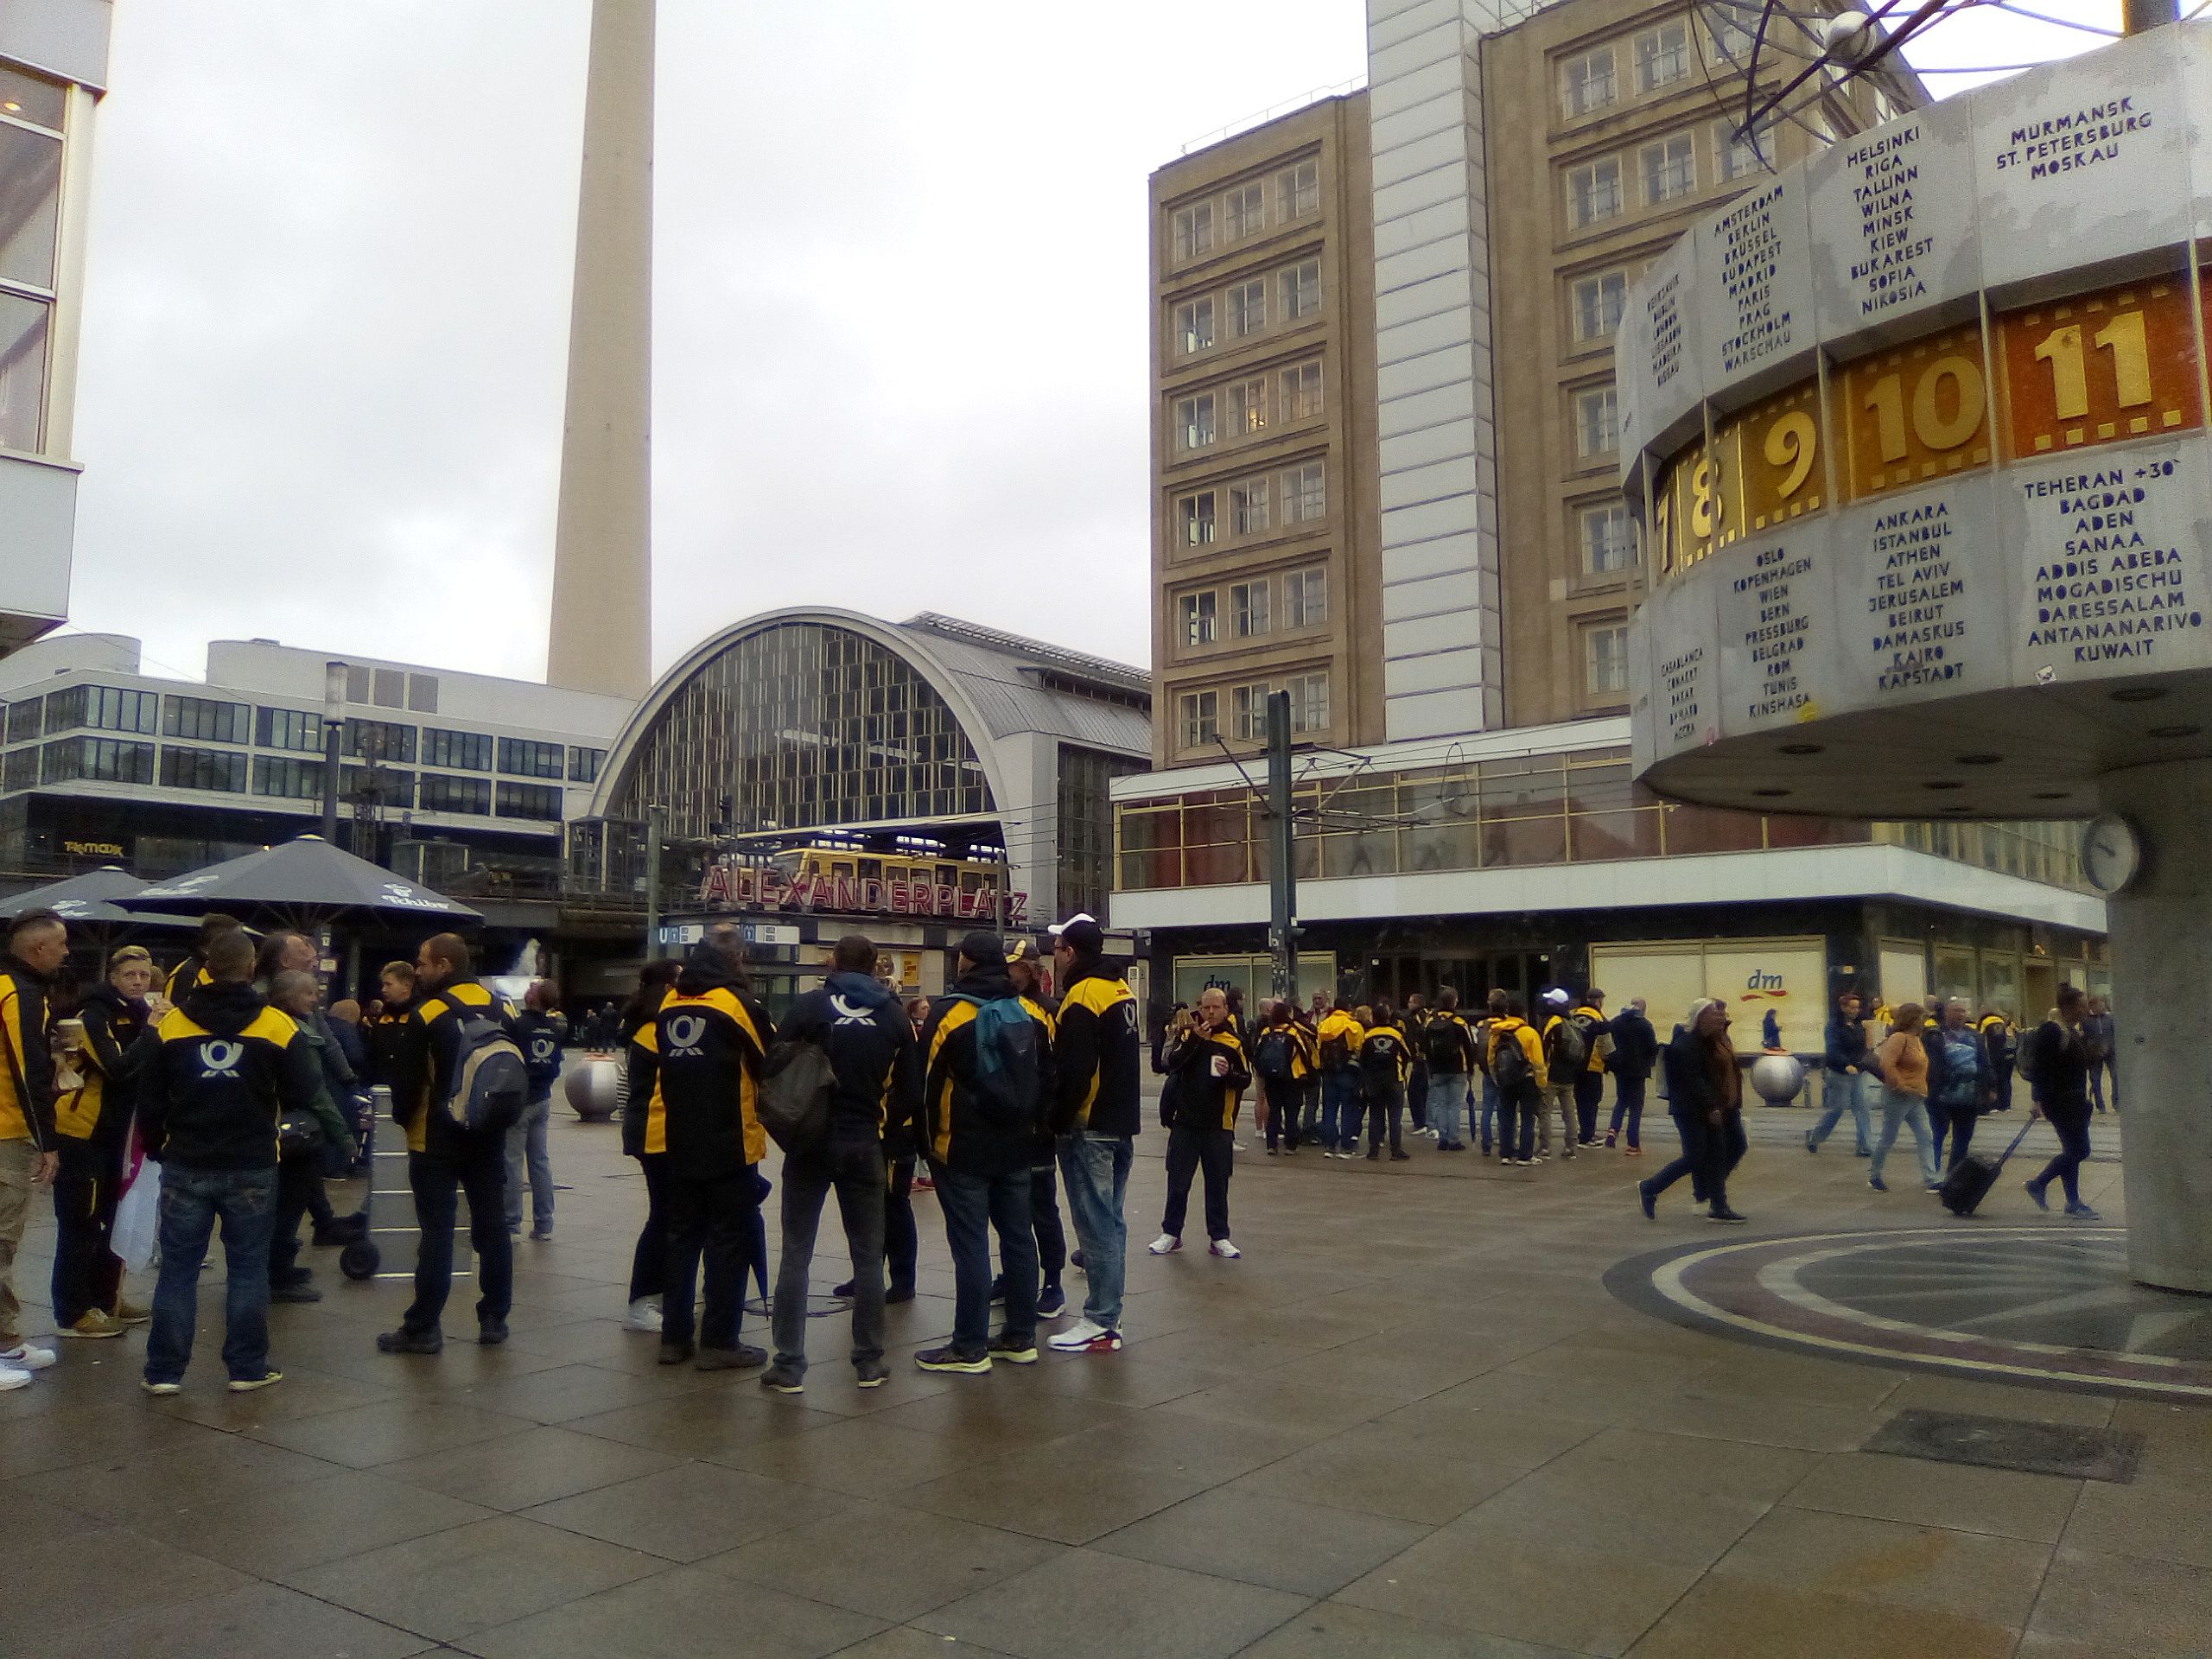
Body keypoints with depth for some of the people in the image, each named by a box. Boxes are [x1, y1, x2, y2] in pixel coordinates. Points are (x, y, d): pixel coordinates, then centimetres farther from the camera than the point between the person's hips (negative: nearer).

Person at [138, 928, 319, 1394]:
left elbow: (150, 1099, 1)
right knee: (248, 1267, 8)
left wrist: (155, 1147, 16)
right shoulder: (276, 1025, -9)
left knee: (178, 1268, 10)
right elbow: (304, 1093, -6)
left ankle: (164, 1370, 14)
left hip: (185, 1167, 1)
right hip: (251, 1168, -1)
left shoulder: (171, 1024, -4)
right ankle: (247, 1367, 13)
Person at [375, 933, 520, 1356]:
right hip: (490, 1137, 5)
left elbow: (408, 1079, -10)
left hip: (438, 1141, -5)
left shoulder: (427, 1014, -13)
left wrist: (404, 1118, 7)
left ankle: (423, 1329, 5)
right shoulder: (504, 1011, 4)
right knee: (492, 1228, 9)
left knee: (436, 1233, 0)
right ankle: (494, 1320, 15)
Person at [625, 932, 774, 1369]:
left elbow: (643, 1063, 10)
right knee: (729, 1241, 3)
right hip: (730, 1147, -5)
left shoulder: (667, 1006, 5)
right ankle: (718, 1341, 4)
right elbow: (772, 1063, -5)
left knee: (682, 1237, 15)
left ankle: (675, 1336, 19)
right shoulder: (739, 1004, -10)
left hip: (678, 1147, 6)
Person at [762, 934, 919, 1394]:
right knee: (868, 1256, 10)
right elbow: (909, 1089, 5)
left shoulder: (809, 1007, -4)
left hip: (810, 1145, -2)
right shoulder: (895, 1016, 5)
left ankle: (789, 1366, 4)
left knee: (796, 1255, 4)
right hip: (865, 1147, 2)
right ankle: (869, 1363, 13)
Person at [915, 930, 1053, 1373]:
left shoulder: (948, 1012, -11)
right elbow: (1046, 1079, 11)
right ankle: (1020, 1338, 18)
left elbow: (928, 1082, -8)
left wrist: (927, 1141, 2)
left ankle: (970, 1348, 2)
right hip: (1015, 1148, 6)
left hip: (963, 1150, -6)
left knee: (970, 1245, -3)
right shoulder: (1031, 1014, 6)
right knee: (1018, 1237, 11)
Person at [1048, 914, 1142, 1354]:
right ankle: (1108, 1312, 22)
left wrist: (1058, 1122, -12)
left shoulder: (1083, 997, -17)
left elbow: (1072, 1073, -22)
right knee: (1110, 1220, 14)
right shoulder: (1121, 991, 12)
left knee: (1096, 1224, -4)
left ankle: (1101, 1324, 0)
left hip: (1089, 1128, -9)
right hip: (1121, 1124, 9)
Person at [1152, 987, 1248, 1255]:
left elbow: (1246, 1080, 0)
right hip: (1185, 1122, 0)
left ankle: (1219, 1237, 17)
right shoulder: (1188, 1036, 2)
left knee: (1217, 1183, 7)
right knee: (1178, 1182, 6)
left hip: (1219, 1125, 0)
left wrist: (1229, 1074, -20)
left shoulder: (1234, 1042, 2)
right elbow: (1172, 1064, -14)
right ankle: (1171, 1234, 16)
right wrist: (1196, 1040, -24)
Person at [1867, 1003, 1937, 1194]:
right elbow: (1886, 1064, -27)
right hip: (1898, 1098, -9)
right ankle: (1874, 1175, 18)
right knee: (1888, 1139, 2)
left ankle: (1930, 1180, 2)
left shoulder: (1916, 1039, 13)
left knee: (1925, 1139, 2)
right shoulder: (1899, 1038, -16)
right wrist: (1900, 1085, -23)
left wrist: (1922, 1089, 16)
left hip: (1916, 1099, 9)